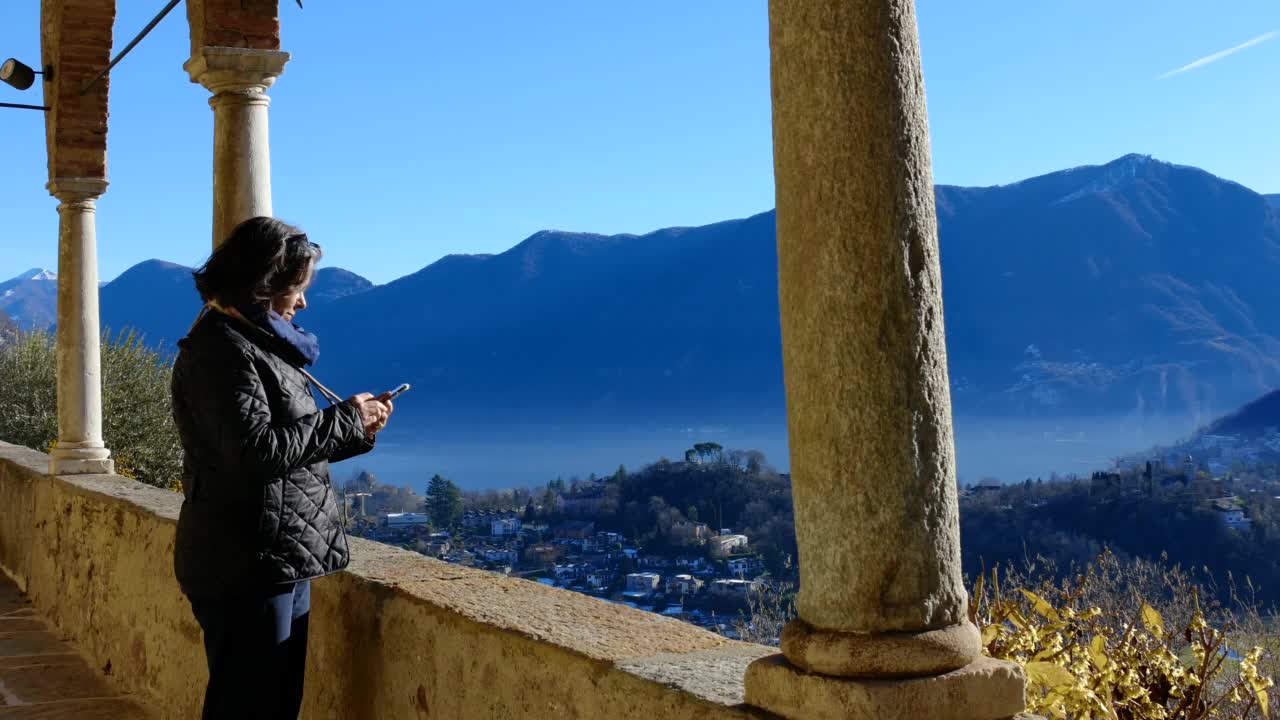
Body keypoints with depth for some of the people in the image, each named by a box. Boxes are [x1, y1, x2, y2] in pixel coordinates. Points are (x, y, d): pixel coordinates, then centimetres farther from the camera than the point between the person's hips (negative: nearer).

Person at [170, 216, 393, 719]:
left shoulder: (252, 343, 18)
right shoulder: (223, 350, -14)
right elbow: (259, 451, -23)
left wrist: (357, 431, 6)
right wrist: (346, 418, -13)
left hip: (280, 563, 10)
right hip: (248, 567, -10)